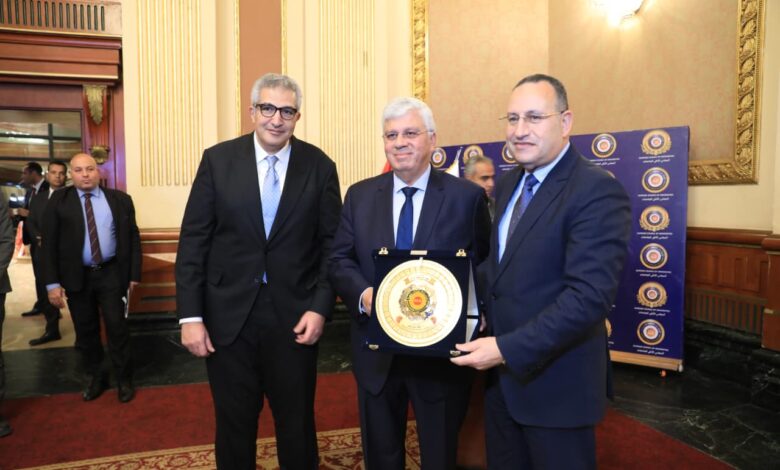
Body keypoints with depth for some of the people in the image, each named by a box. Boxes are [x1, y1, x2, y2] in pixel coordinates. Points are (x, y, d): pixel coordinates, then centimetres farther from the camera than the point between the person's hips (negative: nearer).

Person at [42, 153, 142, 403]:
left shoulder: (120, 199, 2)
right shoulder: (58, 201, 1)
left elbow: (133, 237, 5)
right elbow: (49, 243, -1)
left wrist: (134, 273, 0)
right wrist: (52, 282, -8)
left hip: (112, 273, -1)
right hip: (76, 276, 1)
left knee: (117, 327, 4)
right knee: (86, 331, 12)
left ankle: (124, 380, 20)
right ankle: (94, 378, 30)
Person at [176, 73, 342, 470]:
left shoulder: (320, 166, -1)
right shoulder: (218, 160, -1)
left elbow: (332, 244, 1)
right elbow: (193, 241, -2)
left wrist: (321, 307, -8)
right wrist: (190, 316, -6)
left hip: (294, 315, 0)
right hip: (229, 314, 1)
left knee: (298, 426, 15)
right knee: (233, 426, 17)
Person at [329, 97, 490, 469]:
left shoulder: (467, 197, -5)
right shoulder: (359, 195, 3)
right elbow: (340, 260, 3)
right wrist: (363, 294, -17)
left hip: (442, 350, -2)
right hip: (376, 351, 3)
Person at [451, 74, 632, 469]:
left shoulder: (597, 192, -19)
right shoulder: (508, 184, 7)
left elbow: (590, 296, -26)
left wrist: (508, 349, -25)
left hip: (555, 381, -7)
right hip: (501, 374, 7)